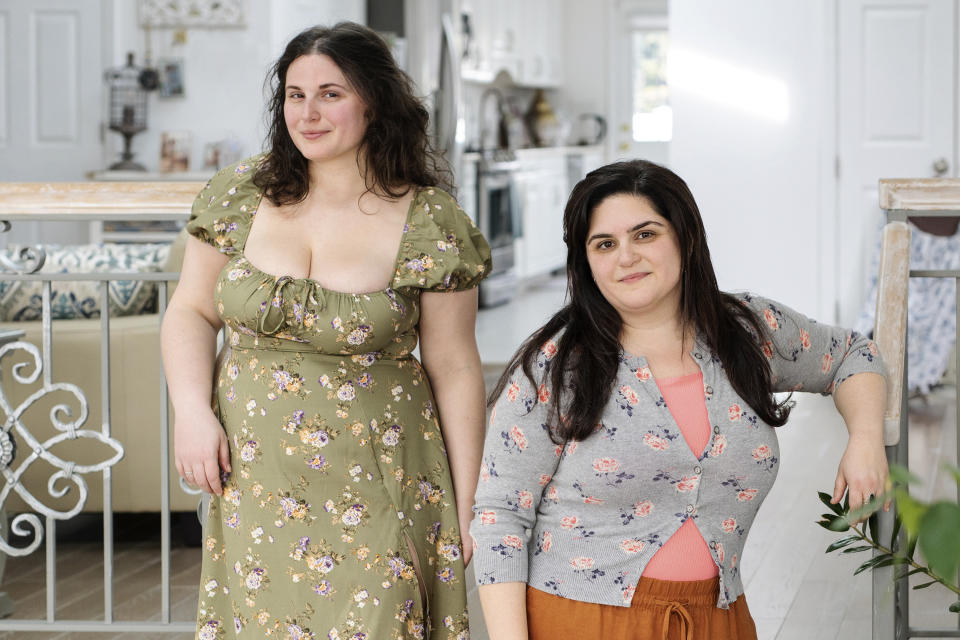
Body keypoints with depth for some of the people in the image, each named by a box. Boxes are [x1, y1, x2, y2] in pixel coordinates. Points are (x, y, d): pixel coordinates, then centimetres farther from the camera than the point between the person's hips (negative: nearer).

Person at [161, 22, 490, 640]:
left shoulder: (431, 224, -6)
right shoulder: (239, 195, 3)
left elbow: (455, 370, -3)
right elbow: (191, 313, 11)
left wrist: (466, 509, -1)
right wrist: (192, 412, -6)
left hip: (370, 493, -3)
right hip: (251, 484, 3)